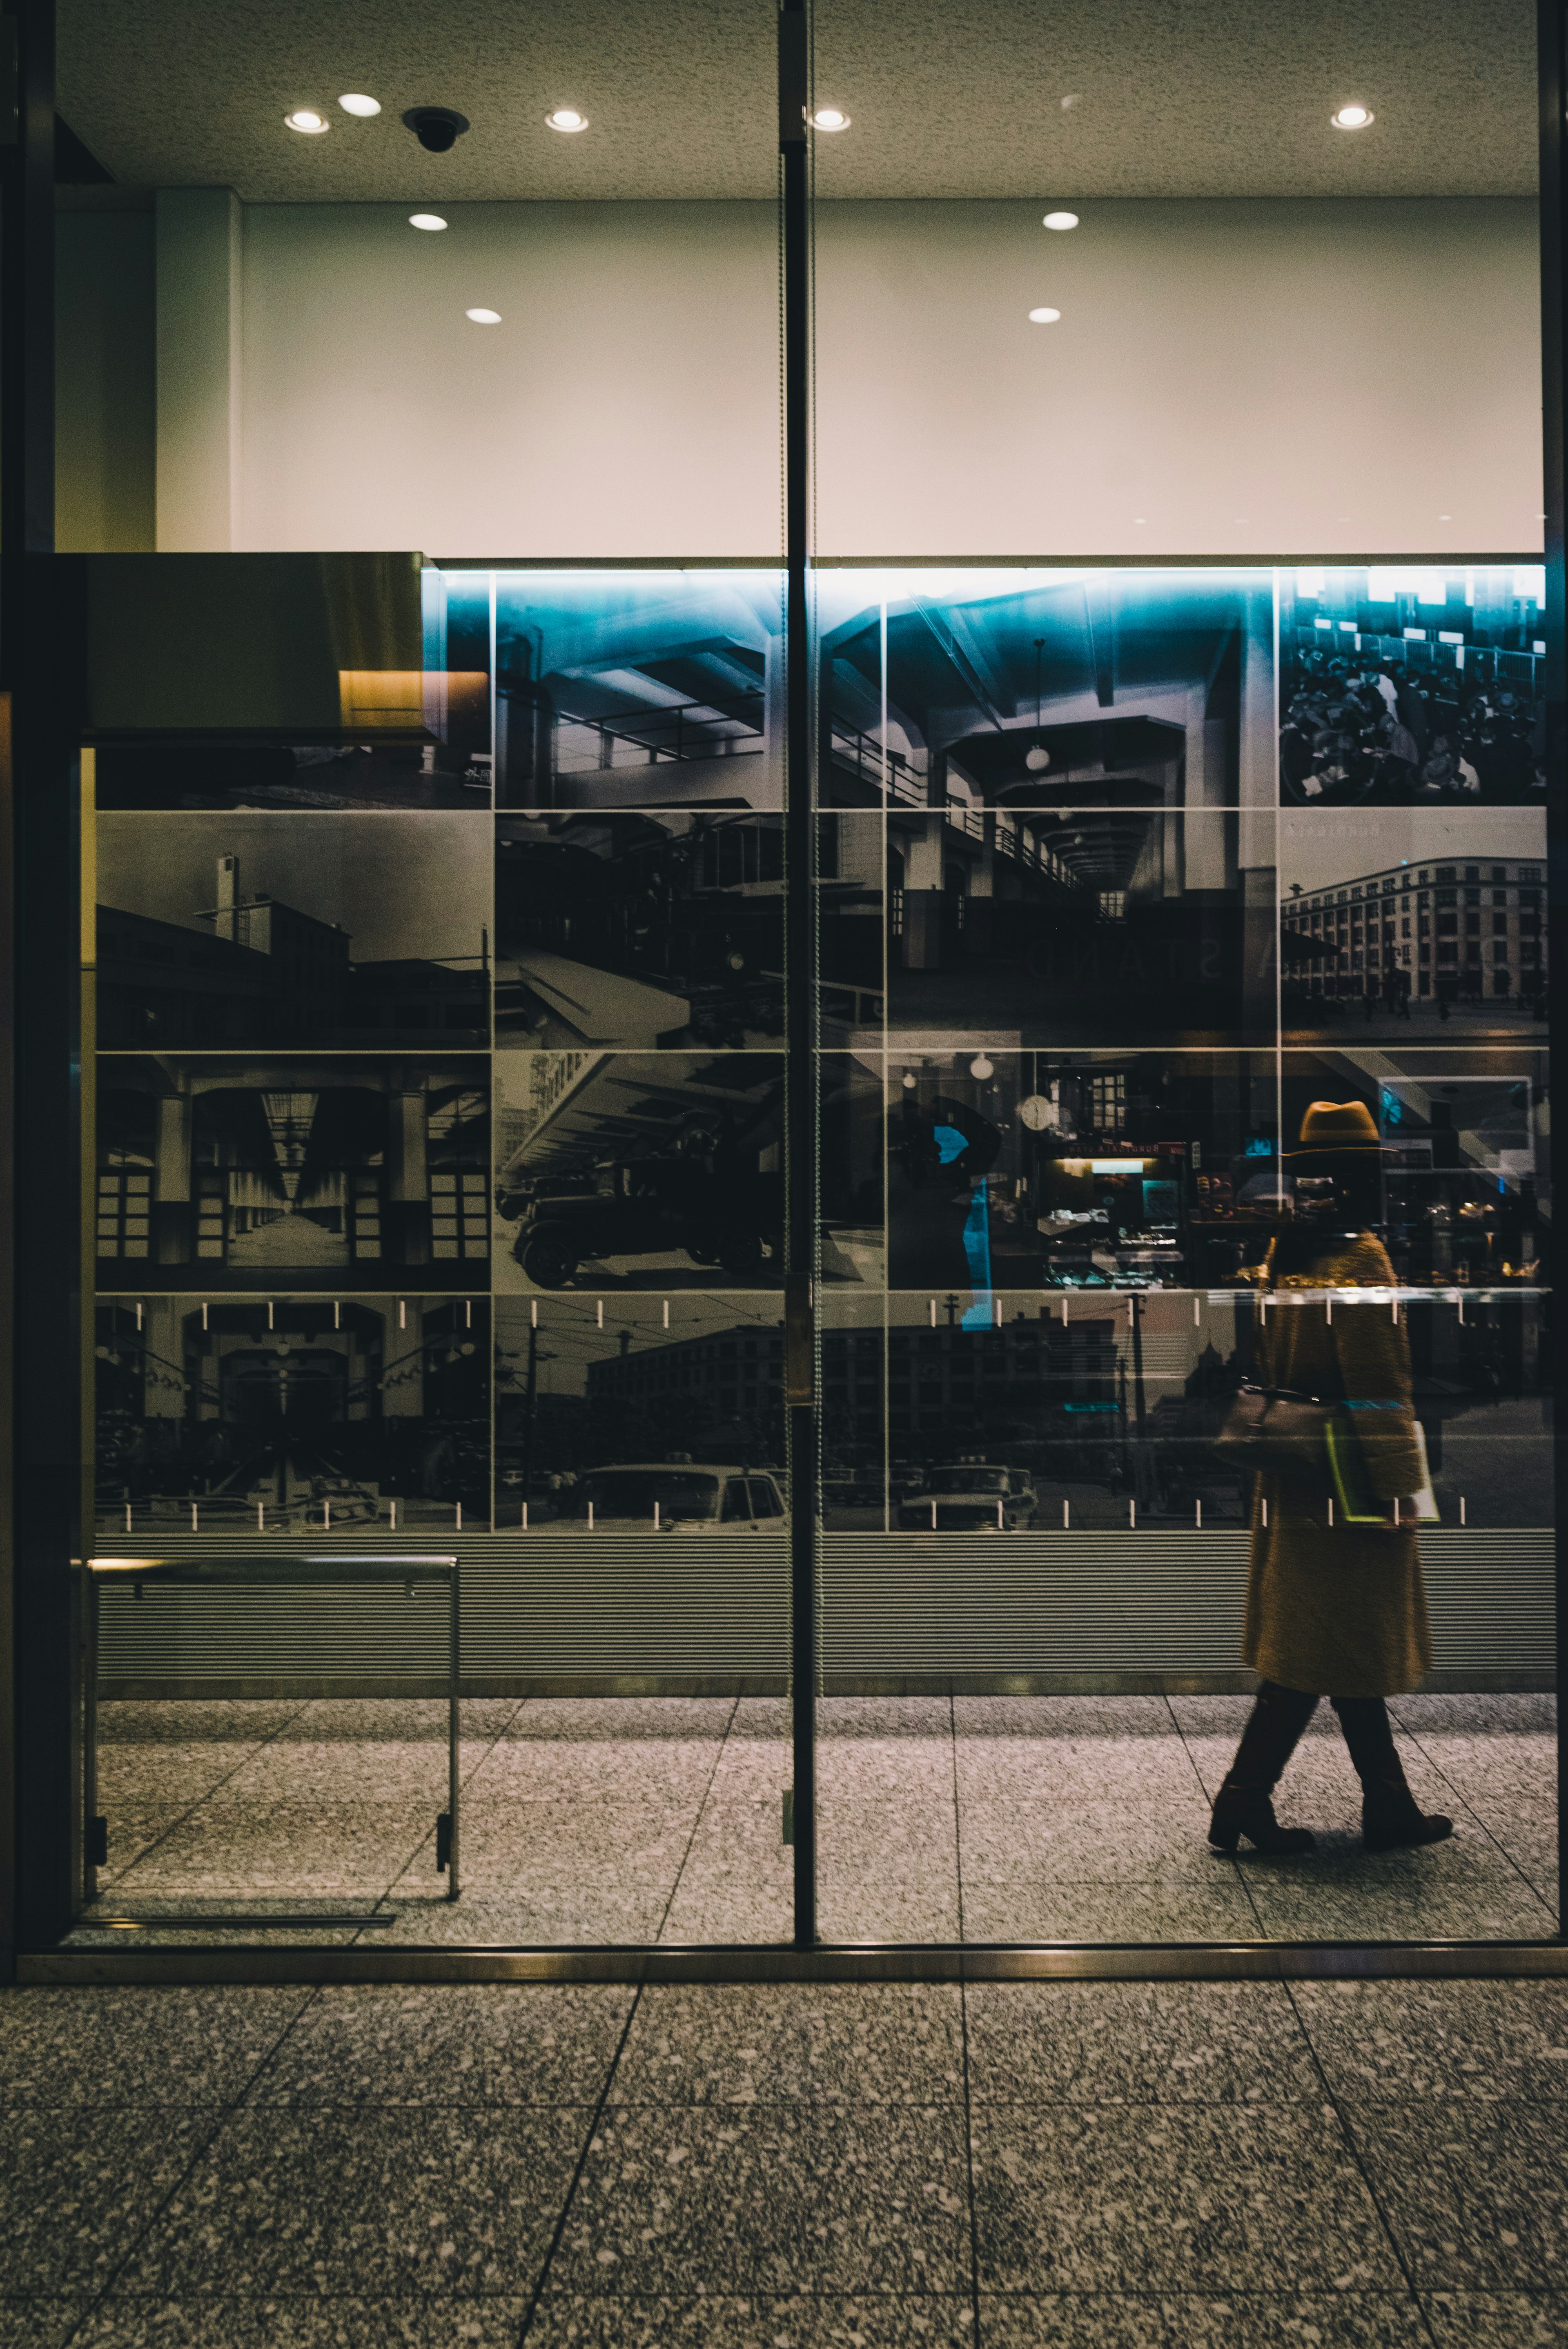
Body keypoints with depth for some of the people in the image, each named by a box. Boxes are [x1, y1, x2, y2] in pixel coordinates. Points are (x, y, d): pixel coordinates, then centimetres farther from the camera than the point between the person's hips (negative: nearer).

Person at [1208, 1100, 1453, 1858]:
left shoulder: (1285, 1253, 9)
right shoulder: (1358, 1259, -18)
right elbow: (1377, 1382, -20)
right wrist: (1399, 1486, -17)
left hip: (1293, 1478, 9)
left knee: (1348, 1648, 14)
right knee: (1321, 1651, -2)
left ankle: (1390, 1806, 23)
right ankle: (1244, 1799, 1)